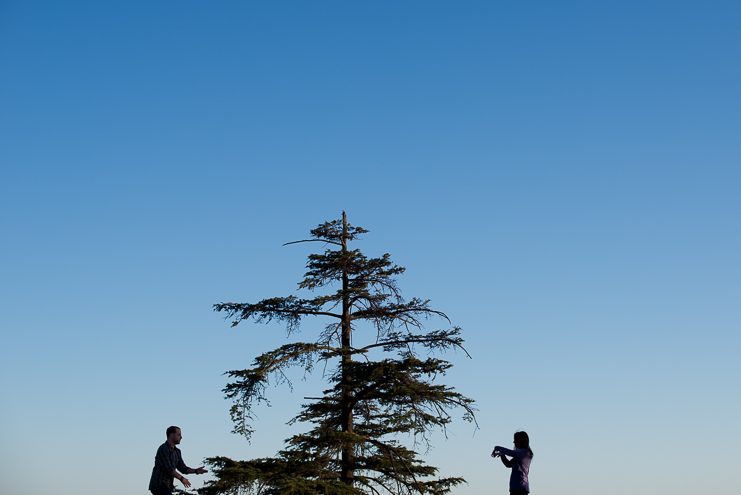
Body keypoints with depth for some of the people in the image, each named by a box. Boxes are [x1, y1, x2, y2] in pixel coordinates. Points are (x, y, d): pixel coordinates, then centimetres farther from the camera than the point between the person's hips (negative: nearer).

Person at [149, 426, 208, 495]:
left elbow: (183, 469, 15)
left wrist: (196, 471, -3)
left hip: (167, 487, 9)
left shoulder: (177, 452, 16)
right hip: (158, 485, -9)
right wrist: (181, 478, -10)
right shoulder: (163, 449, -13)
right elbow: (167, 468, -18)